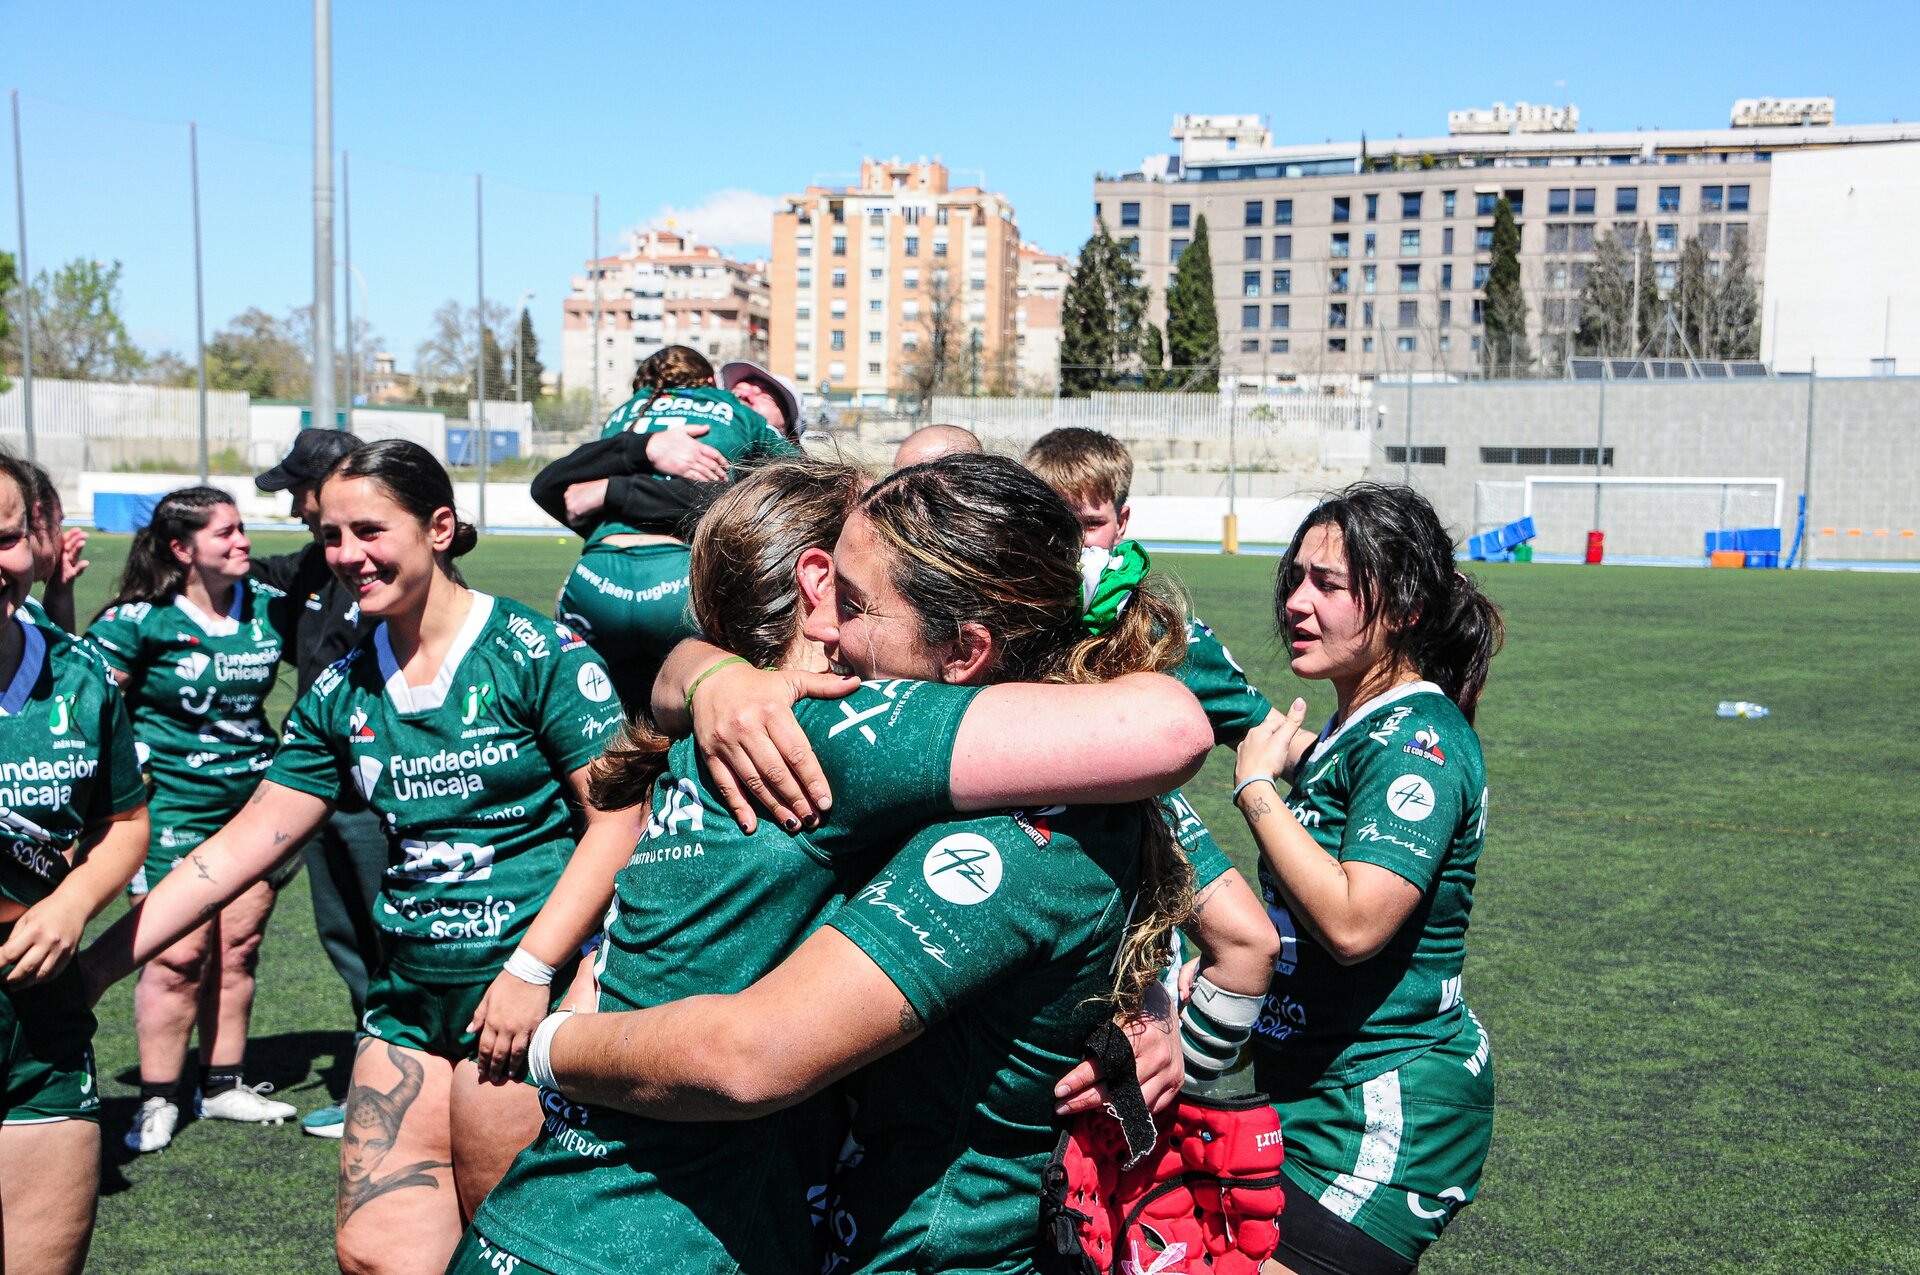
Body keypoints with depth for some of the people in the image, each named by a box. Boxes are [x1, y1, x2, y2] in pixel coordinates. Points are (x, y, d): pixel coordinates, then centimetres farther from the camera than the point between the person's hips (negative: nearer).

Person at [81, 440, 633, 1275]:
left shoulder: (535, 652, -9)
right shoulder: (344, 691, 9)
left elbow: (619, 818, -11)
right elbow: (245, 842, 11)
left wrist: (533, 969, -16)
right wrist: (95, 963, 6)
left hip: (527, 993, -5)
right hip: (407, 999, 6)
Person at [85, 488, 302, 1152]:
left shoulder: (268, 605, 5)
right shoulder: (137, 618, -8)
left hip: (255, 801, 5)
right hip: (174, 810, -5)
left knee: (237, 950, 9)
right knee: (178, 957, -4)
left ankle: (223, 1085, 22)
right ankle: (158, 1101, 10)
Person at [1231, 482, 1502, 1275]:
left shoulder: (1417, 742, -19)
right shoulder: (1356, 727, 11)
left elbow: (1352, 921, -30)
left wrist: (1256, 784, -19)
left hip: (1383, 1112, -10)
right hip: (1323, 1092, 10)